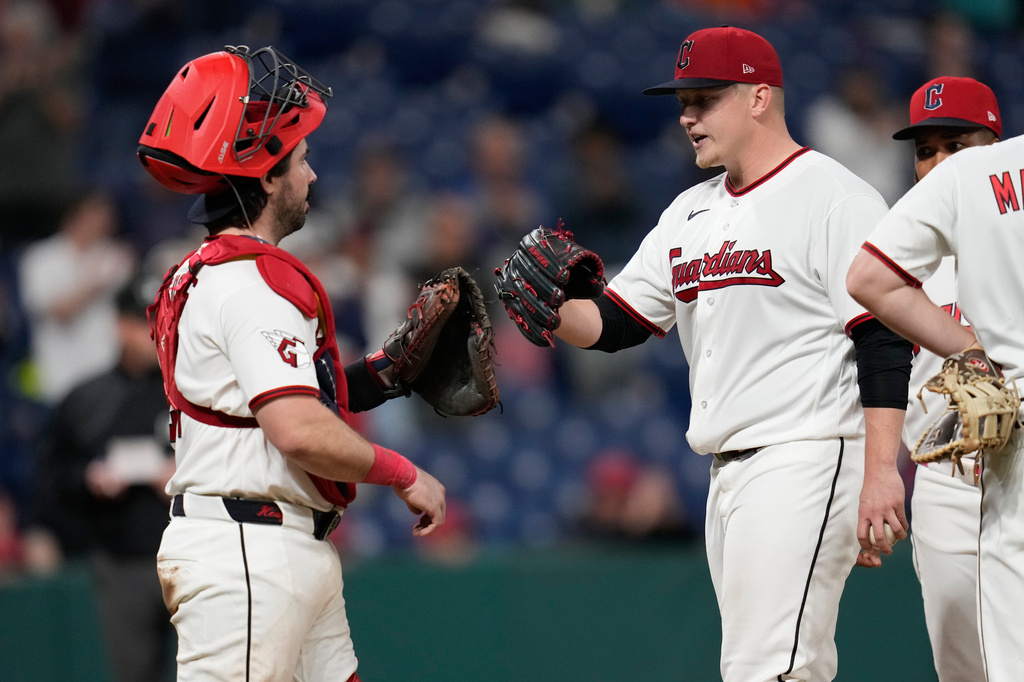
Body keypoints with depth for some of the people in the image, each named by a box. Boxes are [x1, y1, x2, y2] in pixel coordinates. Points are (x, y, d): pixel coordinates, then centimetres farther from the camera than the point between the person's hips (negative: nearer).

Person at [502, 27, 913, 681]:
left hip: (808, 458, -9)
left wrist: (881, 471, -21)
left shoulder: (833, 196, -7)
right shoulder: (691, 213, 19)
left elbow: (884, 343, -13)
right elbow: (613, 324, 16)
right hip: (728, 473, 9)